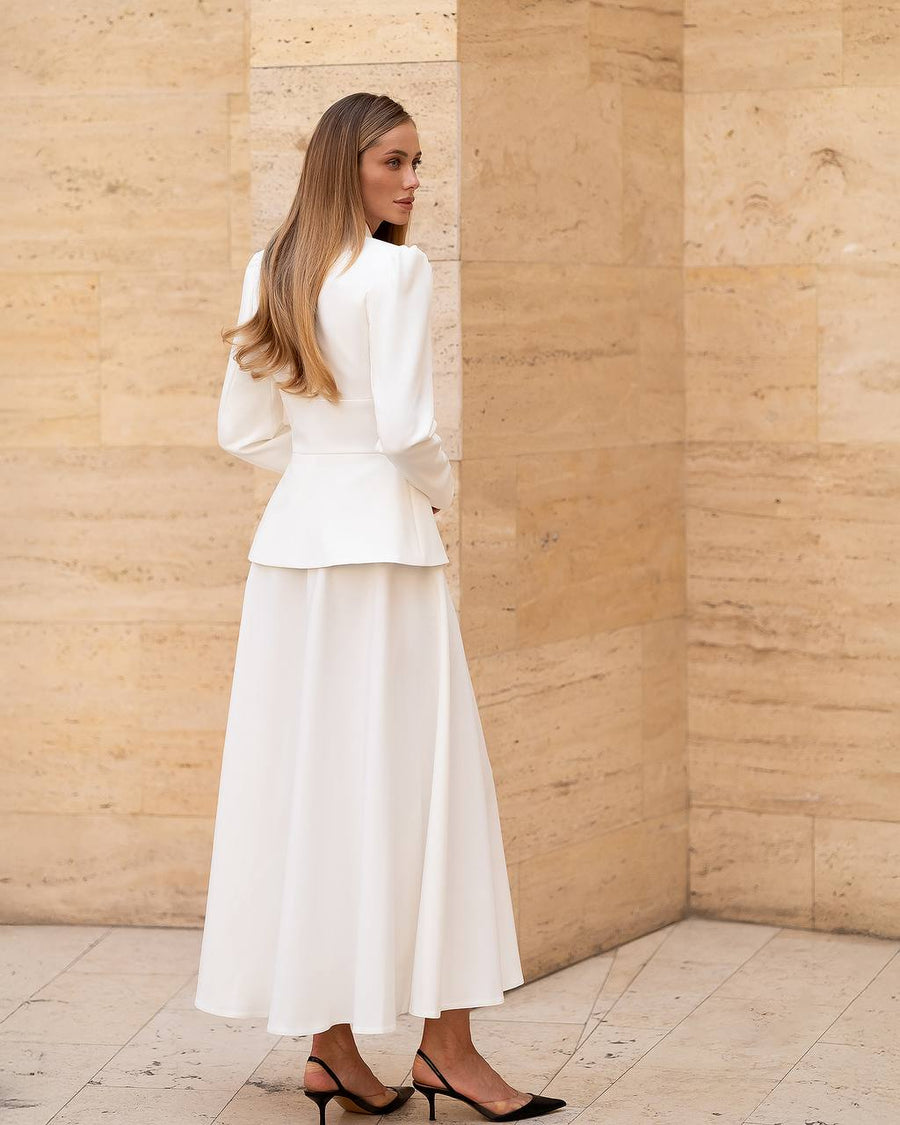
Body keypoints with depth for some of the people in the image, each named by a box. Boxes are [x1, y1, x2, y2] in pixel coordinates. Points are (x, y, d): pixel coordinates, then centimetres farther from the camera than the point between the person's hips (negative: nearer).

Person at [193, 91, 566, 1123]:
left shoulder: (270, 272, 10)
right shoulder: (397, 272, -11)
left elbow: (243, 431, 12)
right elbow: (407, 428, -17)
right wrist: (440, 490, 2)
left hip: (292, 535, 7)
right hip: (383, 536, -7)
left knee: (304, 782, 7)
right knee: (412, 778, -2)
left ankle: (328, 1038, 13)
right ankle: (445, 1041, 3)